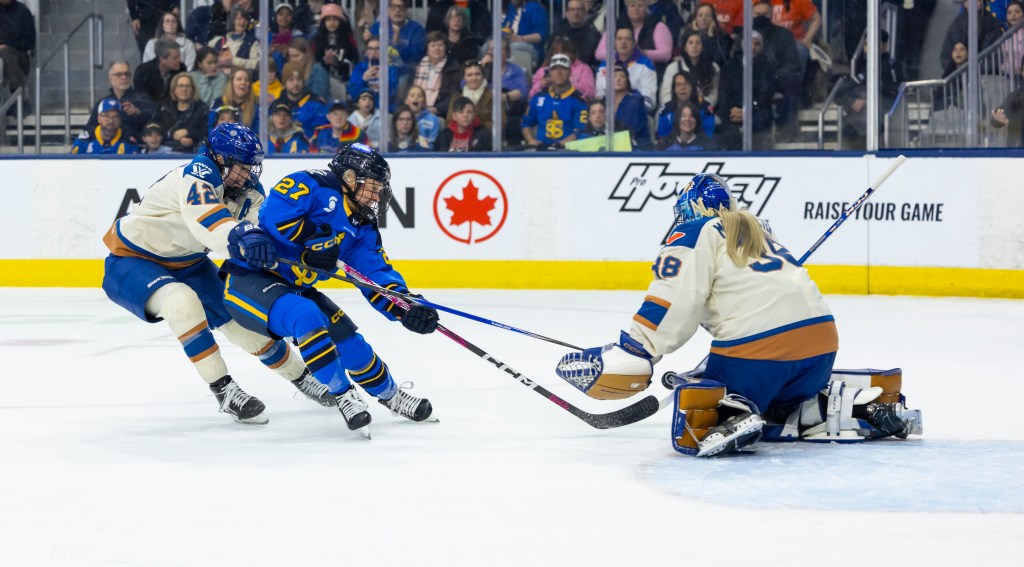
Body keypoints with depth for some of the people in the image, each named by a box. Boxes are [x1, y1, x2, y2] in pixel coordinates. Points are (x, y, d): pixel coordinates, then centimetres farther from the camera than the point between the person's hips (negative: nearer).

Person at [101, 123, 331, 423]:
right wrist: (242, 238, -69)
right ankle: (224, 390, -27)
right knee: (181, 301, -35)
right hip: (131, 262, -7)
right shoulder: (198, 175, -32)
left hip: (186, 263, 7)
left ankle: (302, 379, 27)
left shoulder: (248, 191, -7)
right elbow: (206, 220, -51)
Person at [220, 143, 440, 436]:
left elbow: (378, 277, -1)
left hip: (294, 289, 8)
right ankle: (342, 395, -16)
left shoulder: (362, 229, 7)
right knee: (307, 317, -32)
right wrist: (312, 239, -28)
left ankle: (391, 395, 30)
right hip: (248, 279, -8)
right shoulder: (312, 185, -15)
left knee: (350, 344, 4)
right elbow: (273, 213, -30)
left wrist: (406, 309, -18)